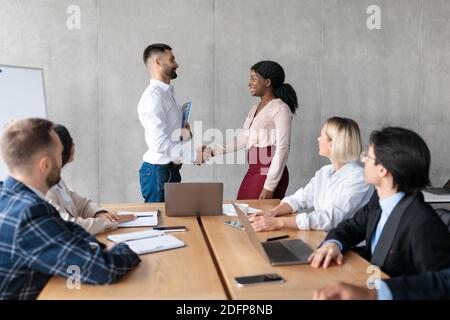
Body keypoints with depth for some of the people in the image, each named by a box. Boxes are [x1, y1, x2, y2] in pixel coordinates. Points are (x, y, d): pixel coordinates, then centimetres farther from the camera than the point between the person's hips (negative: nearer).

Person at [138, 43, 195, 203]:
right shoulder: (153, 96, -17)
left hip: (170, 170, 9)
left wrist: (182, 133, -2)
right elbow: (160, 143, -25)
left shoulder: (168, 93, 13)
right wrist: (194, 154, -20)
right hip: (158, 172, -9)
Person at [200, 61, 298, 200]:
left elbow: (282, 149, -14)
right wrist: (212, 150, 14)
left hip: (269, 173, -7)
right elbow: (242, 140, 20)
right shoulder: (254, 109, 16)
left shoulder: (280, 109, -9)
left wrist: (270, 186, -18)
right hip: (252, 172, 7)